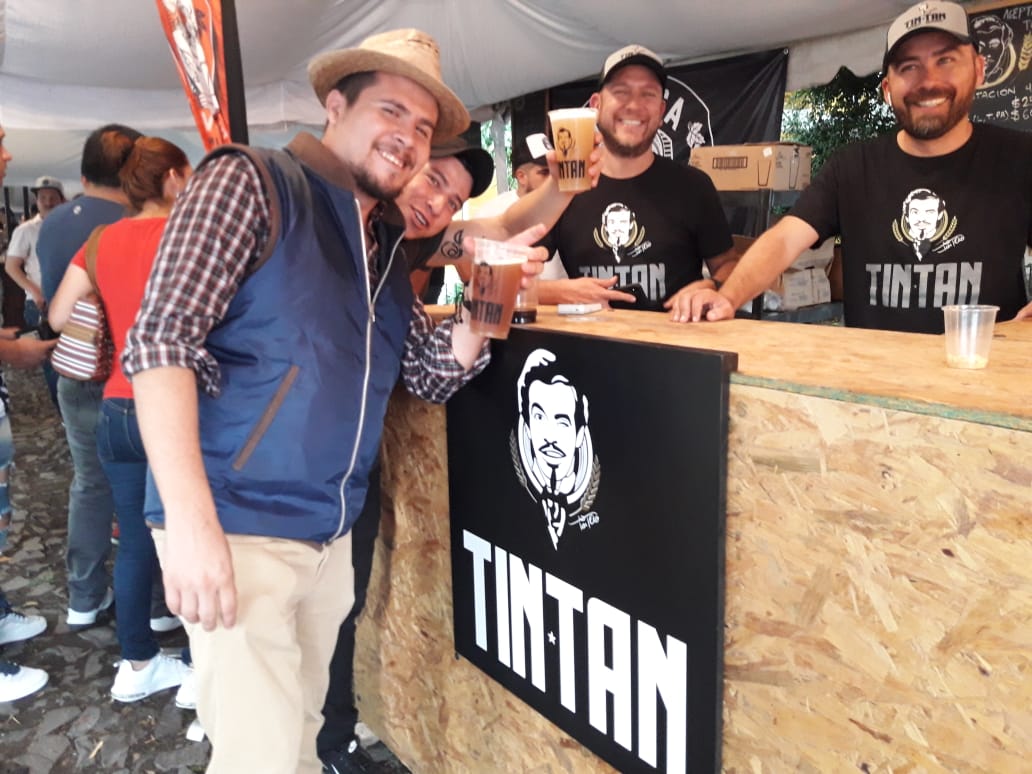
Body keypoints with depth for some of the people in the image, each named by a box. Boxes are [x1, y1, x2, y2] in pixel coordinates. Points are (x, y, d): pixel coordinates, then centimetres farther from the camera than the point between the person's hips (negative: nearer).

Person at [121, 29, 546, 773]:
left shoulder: (386, 248, 13)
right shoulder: (249, 183, -8)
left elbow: (434, 375, 12)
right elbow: (161, 339, -16)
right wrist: (191, 518, -24)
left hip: (330, 534, 7)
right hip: (237, 525, -6)